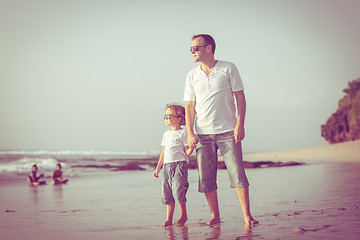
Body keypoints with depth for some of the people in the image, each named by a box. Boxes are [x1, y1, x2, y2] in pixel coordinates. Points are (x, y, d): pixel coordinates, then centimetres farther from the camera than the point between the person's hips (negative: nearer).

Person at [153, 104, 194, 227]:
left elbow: (187, 152, -4)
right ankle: (168, 219, 10)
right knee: (167, 193, 4)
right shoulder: (166, 134, 18)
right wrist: (158, 168, 22)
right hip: (167, 166, 7)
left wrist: (192, 147, -25)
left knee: (178, 190, -10)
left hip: (179, 165, -6)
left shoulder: (182, 133, -3)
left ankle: (183, 215, 7)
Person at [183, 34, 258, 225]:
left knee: (237, 173, -6)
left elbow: (240, 97, 1)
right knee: (206, 177, 1)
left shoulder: (228, 69, 3)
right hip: (203, 134, 3)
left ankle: (247, 215, 2)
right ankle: (215, 216, 13)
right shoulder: (191, 76, 10)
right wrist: (190, 133, -4)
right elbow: (189, 106, 7)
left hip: (227, 131, -3)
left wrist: (240, 124, -9)